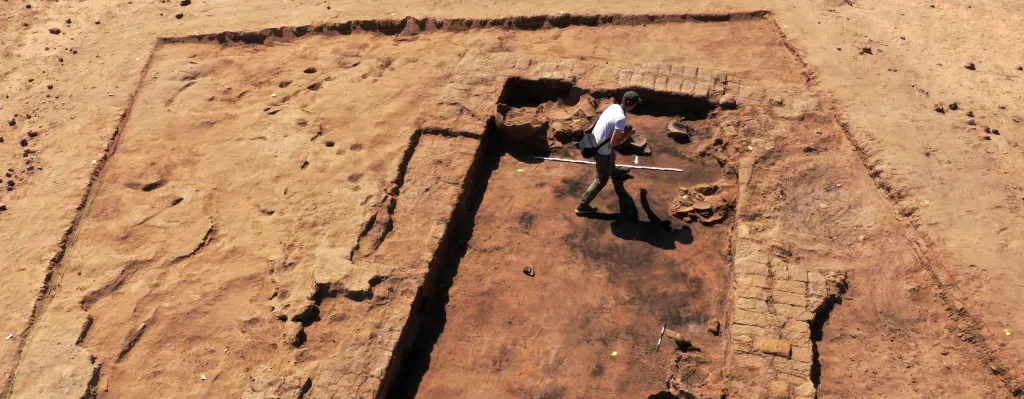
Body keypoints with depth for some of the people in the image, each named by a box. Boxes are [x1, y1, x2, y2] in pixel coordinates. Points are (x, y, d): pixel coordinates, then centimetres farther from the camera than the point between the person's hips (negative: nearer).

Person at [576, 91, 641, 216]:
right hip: (601, 150, -9)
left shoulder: (614, 106, -5)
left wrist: (623, 130, 4)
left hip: (594, 143, 9)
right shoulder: (621, 118, -31)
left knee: (612, 155, 41)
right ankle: (582, 206, 15)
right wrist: (627, 135, -13)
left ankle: (613, 170, 76)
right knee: (601, 180, 9)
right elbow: (612, 143, -27)